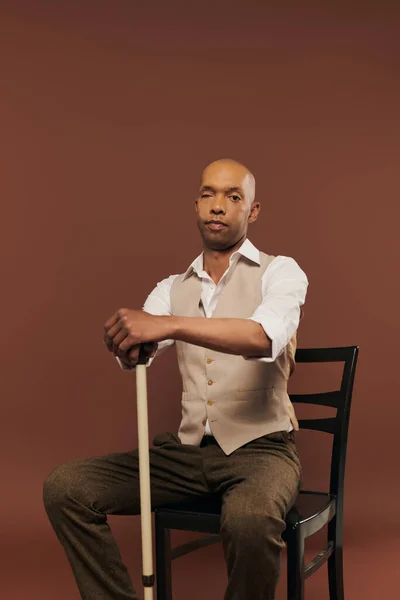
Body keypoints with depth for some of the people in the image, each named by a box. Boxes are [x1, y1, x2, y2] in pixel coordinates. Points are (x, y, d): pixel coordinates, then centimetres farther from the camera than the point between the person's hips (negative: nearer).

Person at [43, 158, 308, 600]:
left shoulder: (279, 272, 0)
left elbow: (264, 337, -23)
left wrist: (168, 324, -35)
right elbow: (133, 355, -6)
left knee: (250, 518, -38)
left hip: (260, 447, -4)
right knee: (64, 488, -11)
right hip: (187, 449, 5)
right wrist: (129, 345, -31)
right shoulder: (173, 289, 12)